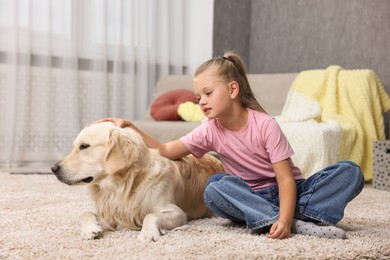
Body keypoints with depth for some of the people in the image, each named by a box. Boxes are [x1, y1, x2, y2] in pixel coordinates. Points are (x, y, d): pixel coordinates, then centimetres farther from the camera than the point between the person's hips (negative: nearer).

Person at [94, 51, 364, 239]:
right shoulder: (210, 131, -5)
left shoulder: (265, 125, -17)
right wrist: (131, 128, -14)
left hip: (286, 192, -2)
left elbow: (286, 179, -21)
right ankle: (298, 224, -35)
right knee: (215, 188, -31)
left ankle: (291, 220, -41)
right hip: (251, 197, 3)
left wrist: (284, 219, -37)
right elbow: (166, 151, -1)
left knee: (350, 172, -25)